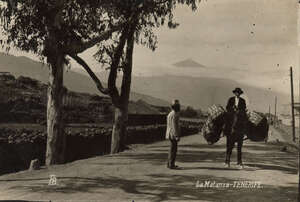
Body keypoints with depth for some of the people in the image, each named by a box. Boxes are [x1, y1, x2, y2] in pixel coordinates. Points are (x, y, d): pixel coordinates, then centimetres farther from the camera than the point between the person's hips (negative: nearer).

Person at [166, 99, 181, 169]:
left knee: (172, 150, 15)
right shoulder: (174, 114, -17)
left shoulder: (170, 114, 15)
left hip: (171, 134, 10)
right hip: (173, 135, -10)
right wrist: (177, 136, -21)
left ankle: (169, 164, 19)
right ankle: (171, 165, -2)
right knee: (173, 150, -5)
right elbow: (174, 126, -21)